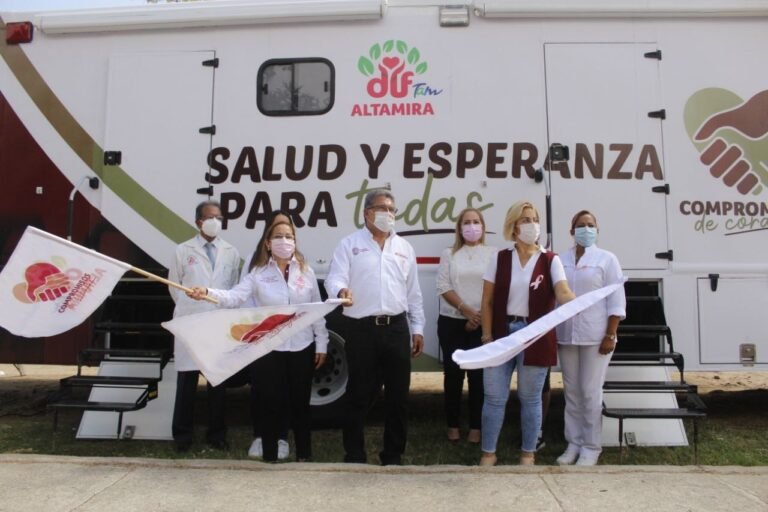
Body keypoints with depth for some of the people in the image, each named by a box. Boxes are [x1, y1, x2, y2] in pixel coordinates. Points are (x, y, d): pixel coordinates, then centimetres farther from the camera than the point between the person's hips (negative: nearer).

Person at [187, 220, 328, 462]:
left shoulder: (306, 271, 3)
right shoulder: (258, 273, -2)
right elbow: (235, 297, -16)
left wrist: (321, 344, 4)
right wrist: (207, 292, -34)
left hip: (302, 349, 1)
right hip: (269, 350, -1)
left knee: (300, 403, 11)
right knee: (272, 404, 7)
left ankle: (304, 453, 28)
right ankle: (270, 455, 24)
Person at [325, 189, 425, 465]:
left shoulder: (404, 248, 14)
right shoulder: (349, 244, 2)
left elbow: (413, 293, 15)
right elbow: (334, 279, -10)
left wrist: (417, 328, 11)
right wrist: (341, 291, -33)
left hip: (396, 328, 4)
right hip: (361, 329, -3)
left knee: (398, 395, 8)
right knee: (359, 395, 4)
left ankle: (393, 455, 23)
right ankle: (354, 456, 18)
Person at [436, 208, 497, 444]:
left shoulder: (493, 254, 3)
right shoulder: (449, 254, 7)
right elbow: (443, 287, -2)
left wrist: (479, 316, -10)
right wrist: (465, 309, -13)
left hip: (482, 324, -1)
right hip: (451, 322, 1)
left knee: (478, 375, 0)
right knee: (453, 373, 4)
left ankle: (476, 427, 11)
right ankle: (452, 425, 16)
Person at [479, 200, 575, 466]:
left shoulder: (550, 260, -1)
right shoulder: (500, 258, 3)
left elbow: (562, 292, -16)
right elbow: (487, 301, 4)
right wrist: (487, 335, -2)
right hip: (503, 332, 1)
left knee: (530, 398, 11)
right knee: (494, 397, 7)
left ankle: (528, 453, 28)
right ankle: (488, 452, 22)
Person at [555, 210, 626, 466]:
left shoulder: (606, 259, -1)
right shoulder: (561, 260, 7)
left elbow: (616, 301, -4)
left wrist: (610, 336, -10)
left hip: (595, 336, -3)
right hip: (566, 336, 3)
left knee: (591, 393, 1)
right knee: (572, 392, 11)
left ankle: (591, 447, 14)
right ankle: (574, 443, 22)